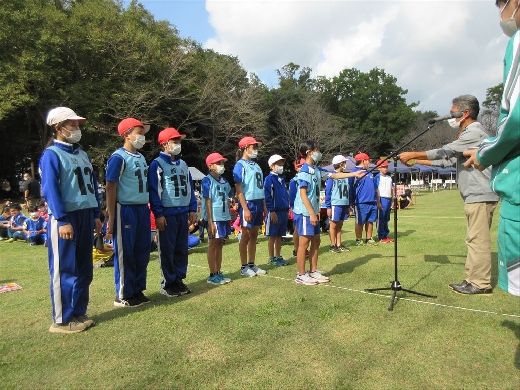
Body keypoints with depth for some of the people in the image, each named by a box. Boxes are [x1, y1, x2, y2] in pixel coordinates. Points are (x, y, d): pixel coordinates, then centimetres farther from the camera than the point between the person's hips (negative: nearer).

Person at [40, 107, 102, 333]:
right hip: (65, 218, -8)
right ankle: (62, 320, 11)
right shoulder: (51, 154, -7)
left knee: (84, 268, 12)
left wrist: (96, 215, 14)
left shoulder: (82, 154, 17)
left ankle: (79, 312, 25)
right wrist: (62, 220, -20)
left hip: (85, 216, 8)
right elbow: (50, 190, -14)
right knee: (64, 270, -1)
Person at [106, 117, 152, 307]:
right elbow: (110, 188, -13)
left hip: (142, 209, 8)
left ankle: (137, 290, 25)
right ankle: (123, 295, 14)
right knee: (125, 254, 2)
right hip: (125, 210, -8)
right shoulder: (118, 157, -10)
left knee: (142, 252, 12)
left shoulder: (141, 157, 14)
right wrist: (111, 219, -15)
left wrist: (147, 208, 16)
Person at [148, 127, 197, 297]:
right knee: (167, 250, 1)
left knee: (182, 249, 10)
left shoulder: (183, 164, 16)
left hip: (183, 213, 6)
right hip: (167, 214, -6)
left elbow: (189, 188, 17)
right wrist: (158, 214, -15)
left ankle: (179, 280, 21)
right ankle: (167, 284, 12)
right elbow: (154, 191, -10)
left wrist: (192, 210, 10)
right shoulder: (157, 164, -4)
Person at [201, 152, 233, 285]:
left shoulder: (224, 181, 12)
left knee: (220, 244, 12)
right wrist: (210, 222, -17)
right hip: (214, 218, -7)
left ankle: (219, 272, 22)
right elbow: (208, 202, -13)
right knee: (213, 245, 1)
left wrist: (228, 217, 11)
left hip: (224, 217, 7)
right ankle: (212, 275, 10)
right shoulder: (207, 181, -9)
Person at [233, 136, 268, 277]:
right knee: (246, 236, 1)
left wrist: (264, 206, 14)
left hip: (258, 203, 7)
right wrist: (245, 209, -19)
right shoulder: (240, 165, -8)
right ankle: (244, 267, 11)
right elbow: (238, 189, -14)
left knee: (254, 235, 12)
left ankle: (252, 264, 21)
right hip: (248, 203, -7)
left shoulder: (256, 165, 15)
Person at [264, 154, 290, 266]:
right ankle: (272, 258, 9)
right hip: (275, 212, -7)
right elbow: (268, 197, -14)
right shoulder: (269, 179, -8)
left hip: (284, 211, 7)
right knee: (272, 236, 1)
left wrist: (287, 210, 16)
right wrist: (272, 212, -18)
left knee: (279, 236, 13)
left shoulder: (282, 179, 15)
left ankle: (278, 256, 21)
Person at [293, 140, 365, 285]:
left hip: (313, 212, 9)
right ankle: (301, 275, 8)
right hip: (304, 213, -9)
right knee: (304, 243, -2)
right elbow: (303, 194, -19)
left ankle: (313, 271, 25)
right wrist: (312, 213, -21)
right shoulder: (305, 171, -15)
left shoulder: (316, 170, 11)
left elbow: (334, 175, 18)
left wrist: (355, 174, 16)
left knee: (315, 241, 14)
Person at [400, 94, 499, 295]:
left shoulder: (475, 132, -12)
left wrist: (413, 155, -13)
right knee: (474, 239, 13)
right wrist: (417, 162, 15)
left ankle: (481, 284, 1)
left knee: (478, 239, -6)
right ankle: (473, 279, 20)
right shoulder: (468, 134, 21)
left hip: (480, 195, -10)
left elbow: (445, 152, -18)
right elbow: (448, 159, 19)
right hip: (474, 196, 10)